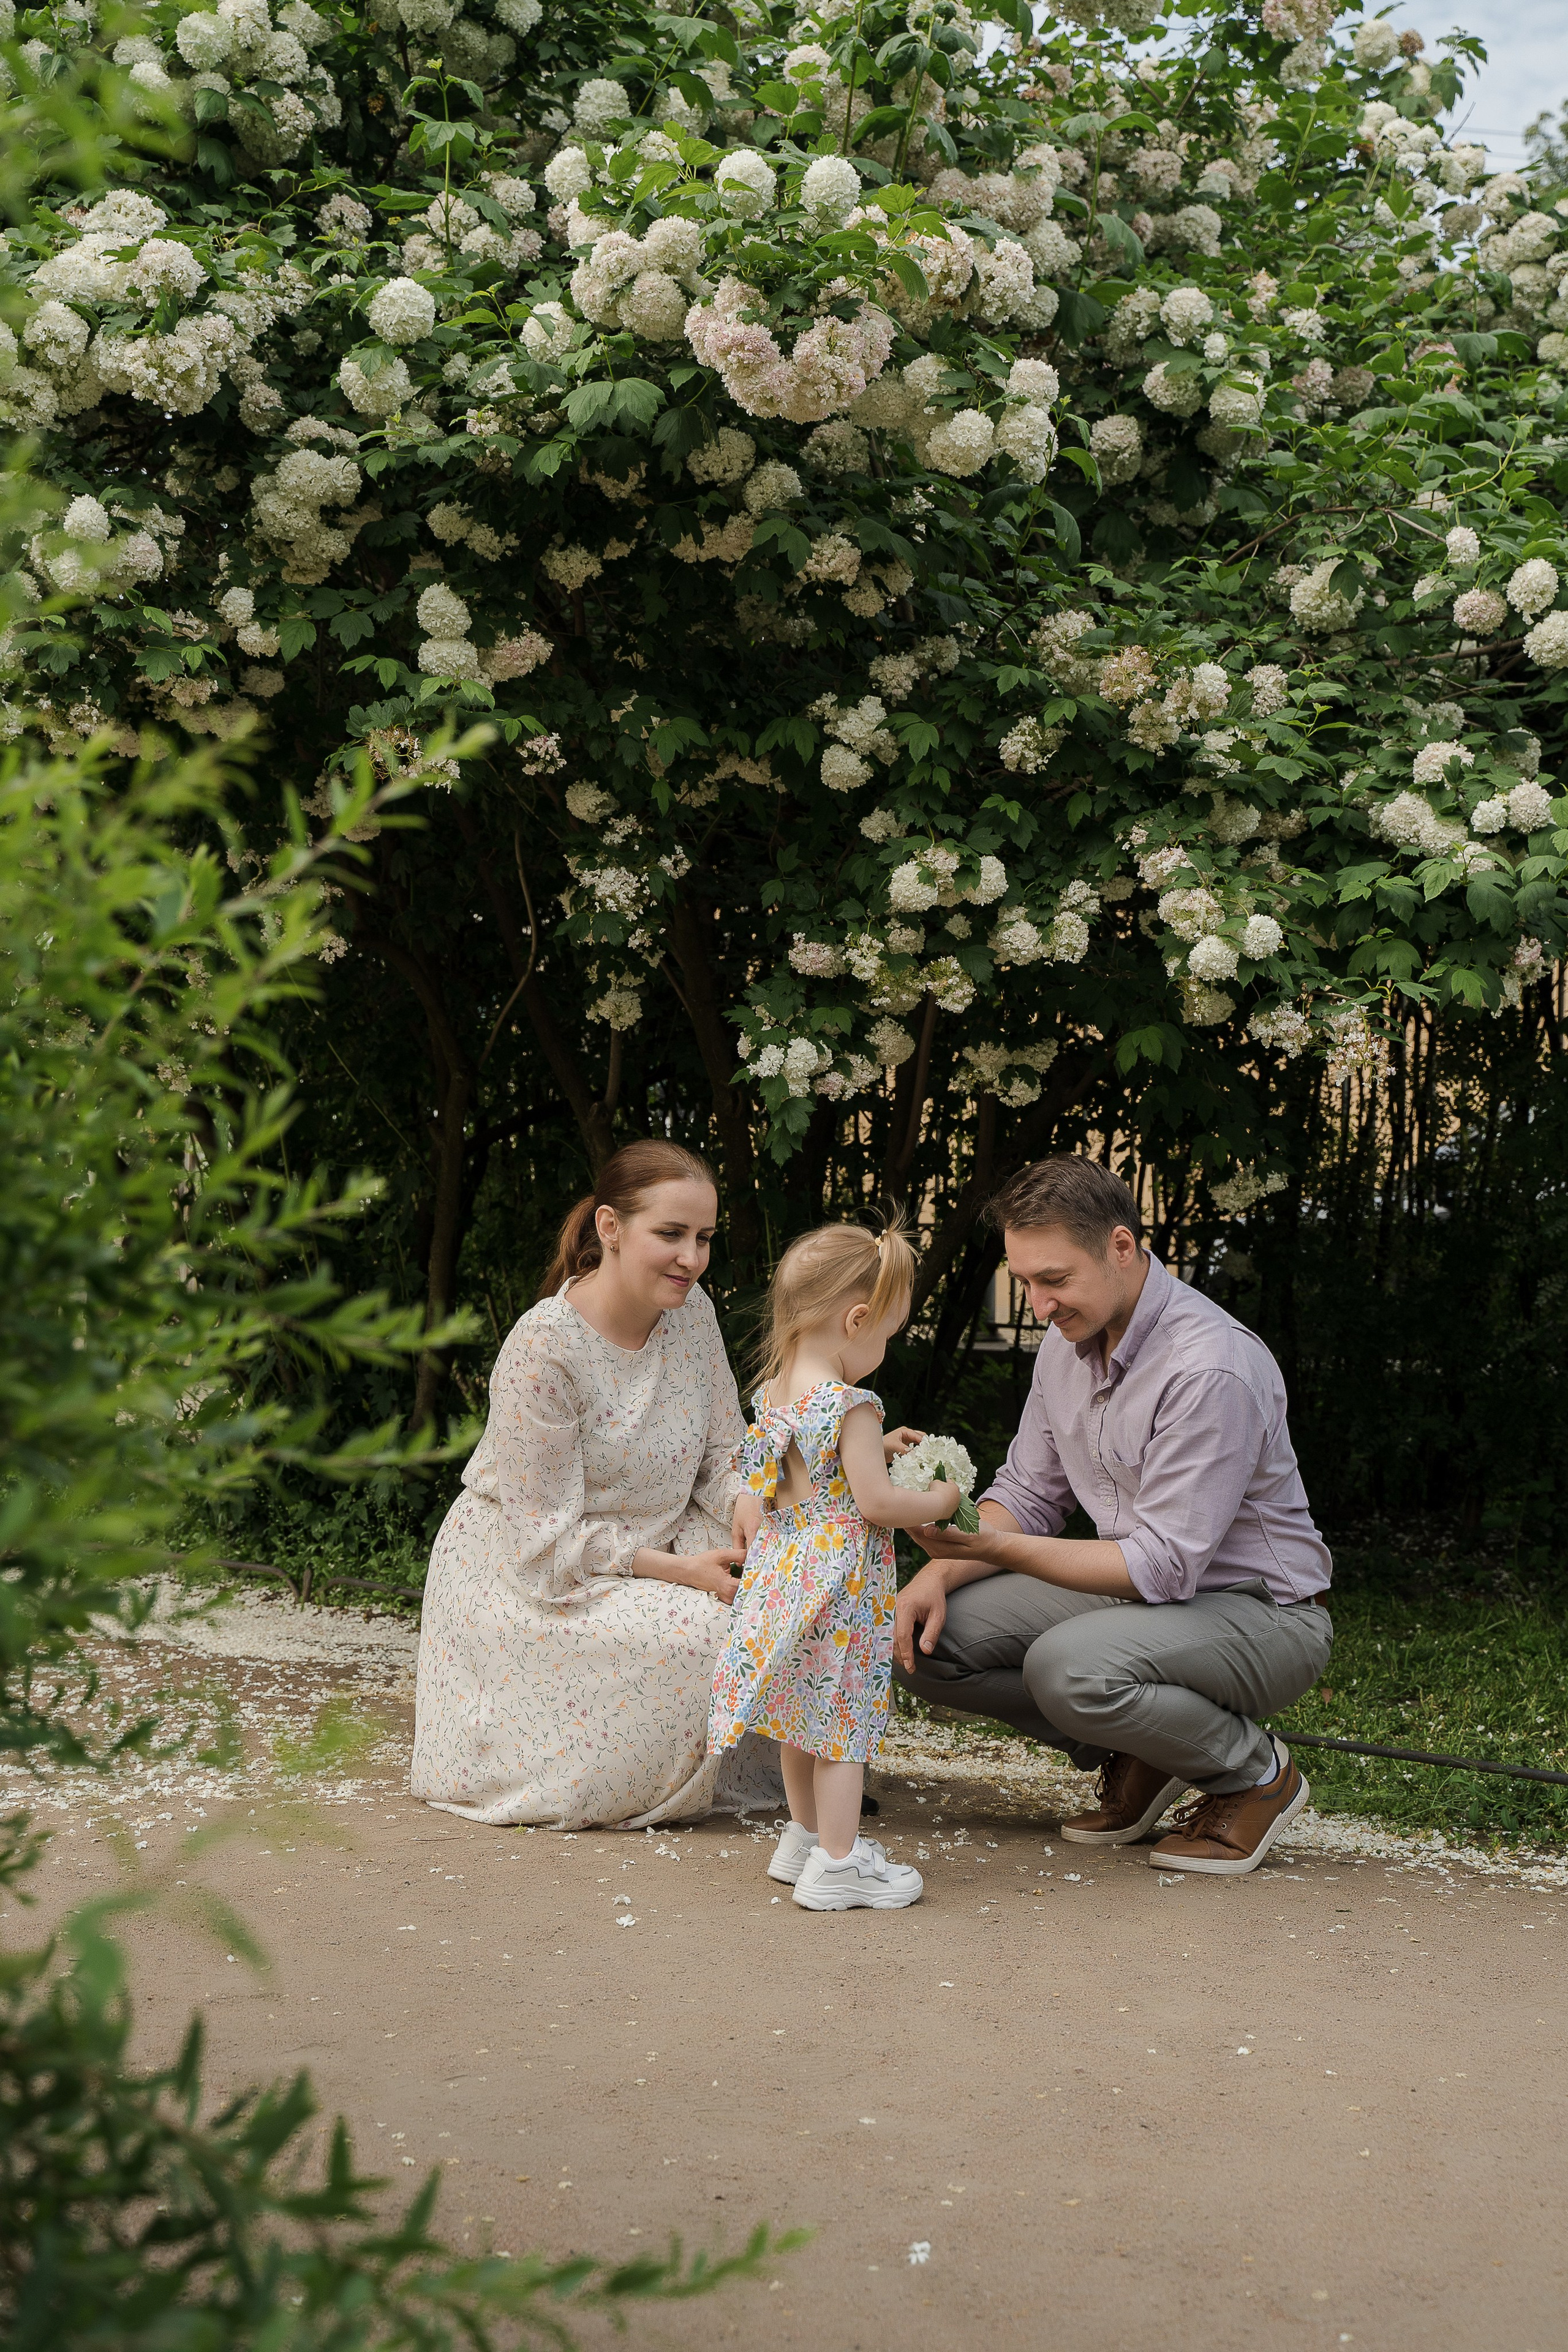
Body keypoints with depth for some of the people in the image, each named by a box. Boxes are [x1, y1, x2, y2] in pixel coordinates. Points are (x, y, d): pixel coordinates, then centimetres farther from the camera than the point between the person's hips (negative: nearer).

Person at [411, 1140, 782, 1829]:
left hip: (645, 1545, 7)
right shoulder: (543, 1349, -24)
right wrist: (674, 1568, -28)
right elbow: (547, 1537, -22)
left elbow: (721, 1450, 5)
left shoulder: (691, 1311, -3)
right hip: (522, 1571, -6)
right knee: (697, 1635, -29)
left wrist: (744, 1501, -19)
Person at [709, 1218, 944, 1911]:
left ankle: (806, 1837, 34)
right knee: (843, 1719, 1)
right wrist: (937, 1501, -4)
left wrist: (875, 1449, 16)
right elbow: (875, 1504, -20)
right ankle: (837, 1864, 6)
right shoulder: (851, 1408, -20)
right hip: (836, 1586, -8)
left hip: (782, 1569, 9)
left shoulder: (773, 1393, 6)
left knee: (806, 1717, 21)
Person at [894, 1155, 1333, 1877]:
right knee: (928, 1634, -8)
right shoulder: (1069, 1341, 1)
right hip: (1140, 1592, 8)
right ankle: (1133, 1756, 8)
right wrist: (938, 1572, -9)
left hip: (1259, 1613, -8)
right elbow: (1027, 1494, 9)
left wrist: (997, 1548, -32)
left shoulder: (1212, 1369, -27)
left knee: (1070, 1666, -35)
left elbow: (1163, 1567, -28)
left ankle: (1255, 1769, -7)